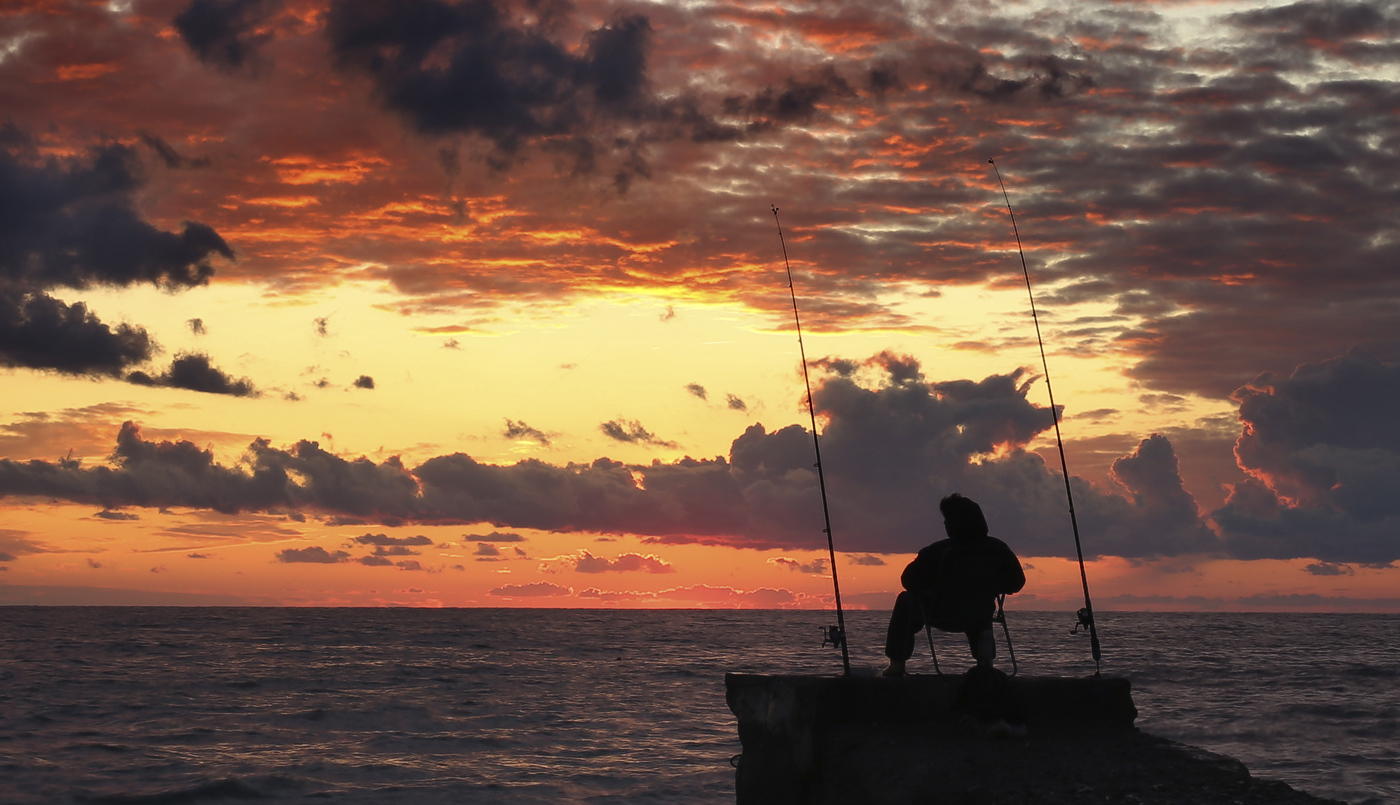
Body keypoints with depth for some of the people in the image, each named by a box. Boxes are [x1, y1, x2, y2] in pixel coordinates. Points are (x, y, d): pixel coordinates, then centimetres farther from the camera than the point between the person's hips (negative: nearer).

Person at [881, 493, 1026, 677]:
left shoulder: (937, 551, -24)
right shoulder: (999, 550, -14)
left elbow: (908, 581, -13)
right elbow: (1016, 583, 1)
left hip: (940, 617, -3)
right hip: (980, 618, 3)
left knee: (906, 600, 26)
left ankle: (896, 666, 23)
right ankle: (985, 659, 26)